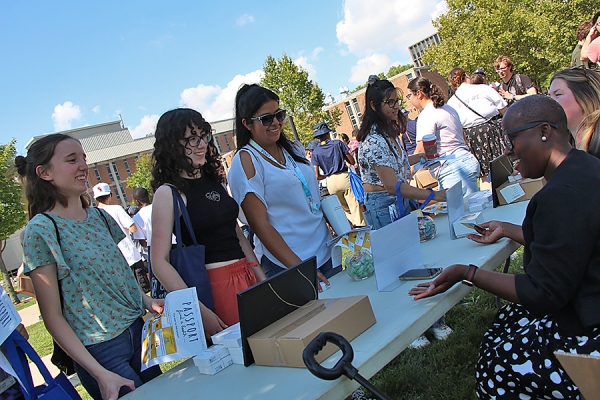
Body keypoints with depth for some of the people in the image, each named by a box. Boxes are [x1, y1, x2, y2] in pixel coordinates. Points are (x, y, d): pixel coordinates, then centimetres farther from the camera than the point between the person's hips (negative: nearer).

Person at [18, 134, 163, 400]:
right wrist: (100, 374, -17)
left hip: (138, 332, 6)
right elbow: (52, 317, -12)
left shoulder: (99, 216, 5)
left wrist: (148, 303, -5)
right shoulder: (41, 230, -12)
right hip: (100, 350, -6)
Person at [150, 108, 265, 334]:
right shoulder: (168, 193, -10)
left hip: (248, 278, 7)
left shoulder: (214, 181, 10)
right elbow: (159, 262, -15)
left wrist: (262, 278, 12)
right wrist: (200, 311, -21)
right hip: (216, 288, -7)